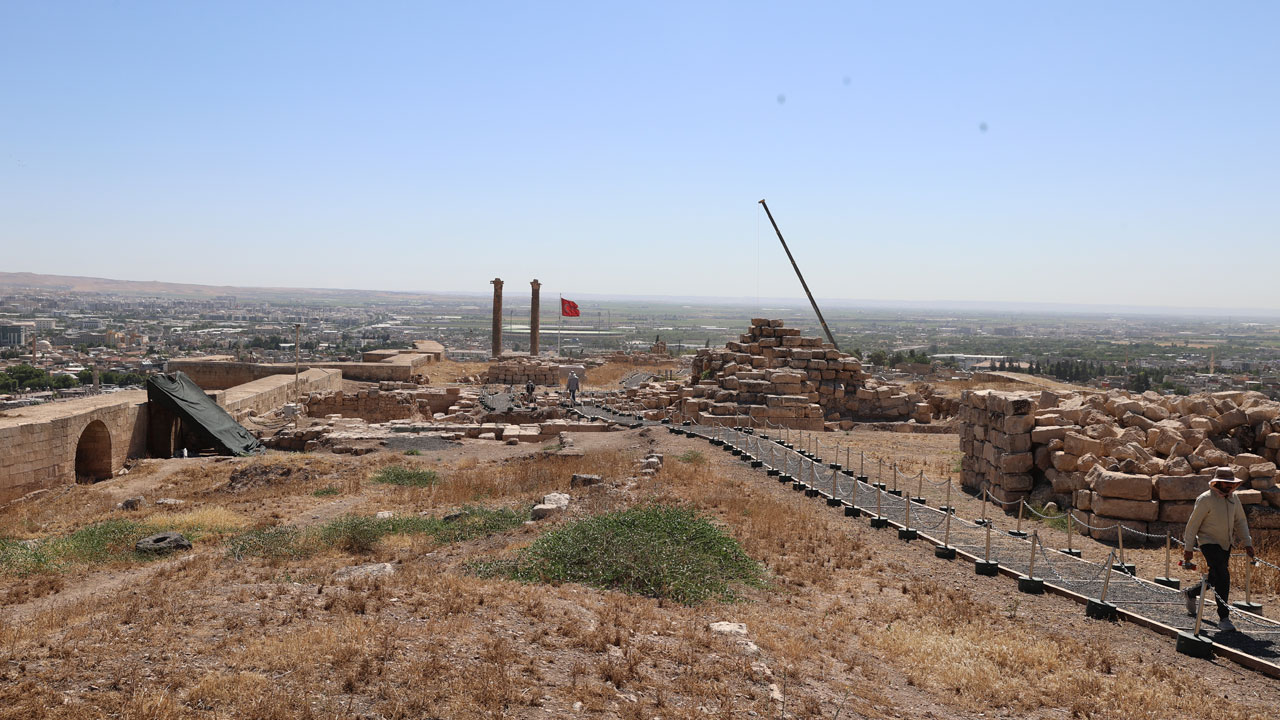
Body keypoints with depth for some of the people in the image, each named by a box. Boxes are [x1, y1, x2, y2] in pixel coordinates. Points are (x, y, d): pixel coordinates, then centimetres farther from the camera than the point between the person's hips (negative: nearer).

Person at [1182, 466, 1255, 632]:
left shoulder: (1233, 498, 4)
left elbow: (1240, 521, 15)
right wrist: (1188, 548, -11)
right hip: (1209, 542, -7)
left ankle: (1190, 593, 42)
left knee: (1214, 578, 15)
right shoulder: (1205, 499, -16)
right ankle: (1223, 618, -11)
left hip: (1226, 544, 7)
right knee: (1223, 577, -17)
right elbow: (1193, 524, -12)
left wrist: (1247, 543, 5)